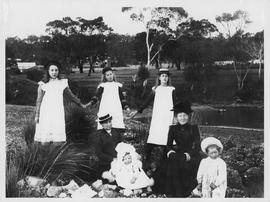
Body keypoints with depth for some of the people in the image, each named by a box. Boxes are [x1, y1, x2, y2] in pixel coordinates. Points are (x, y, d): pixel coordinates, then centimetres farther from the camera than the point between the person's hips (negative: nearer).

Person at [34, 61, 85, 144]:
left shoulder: (63, 83, 7)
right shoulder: (43, 84, 2)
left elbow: (71, 96, 18)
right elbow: (39, 100, 5)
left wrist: (81, 104, 24)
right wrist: (37, 115, 4)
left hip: (58, 113, 1)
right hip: (46, 112, -1)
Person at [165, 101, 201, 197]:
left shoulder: (193, 128, 3)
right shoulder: (173, 129, 10)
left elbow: (197, 146, -2)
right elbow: (169, 144, 11)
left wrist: (189, 154, -19)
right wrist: (170, 151, -12)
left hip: (191, 154, -2)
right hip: (178, 153, 2)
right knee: (172, 160, -24)